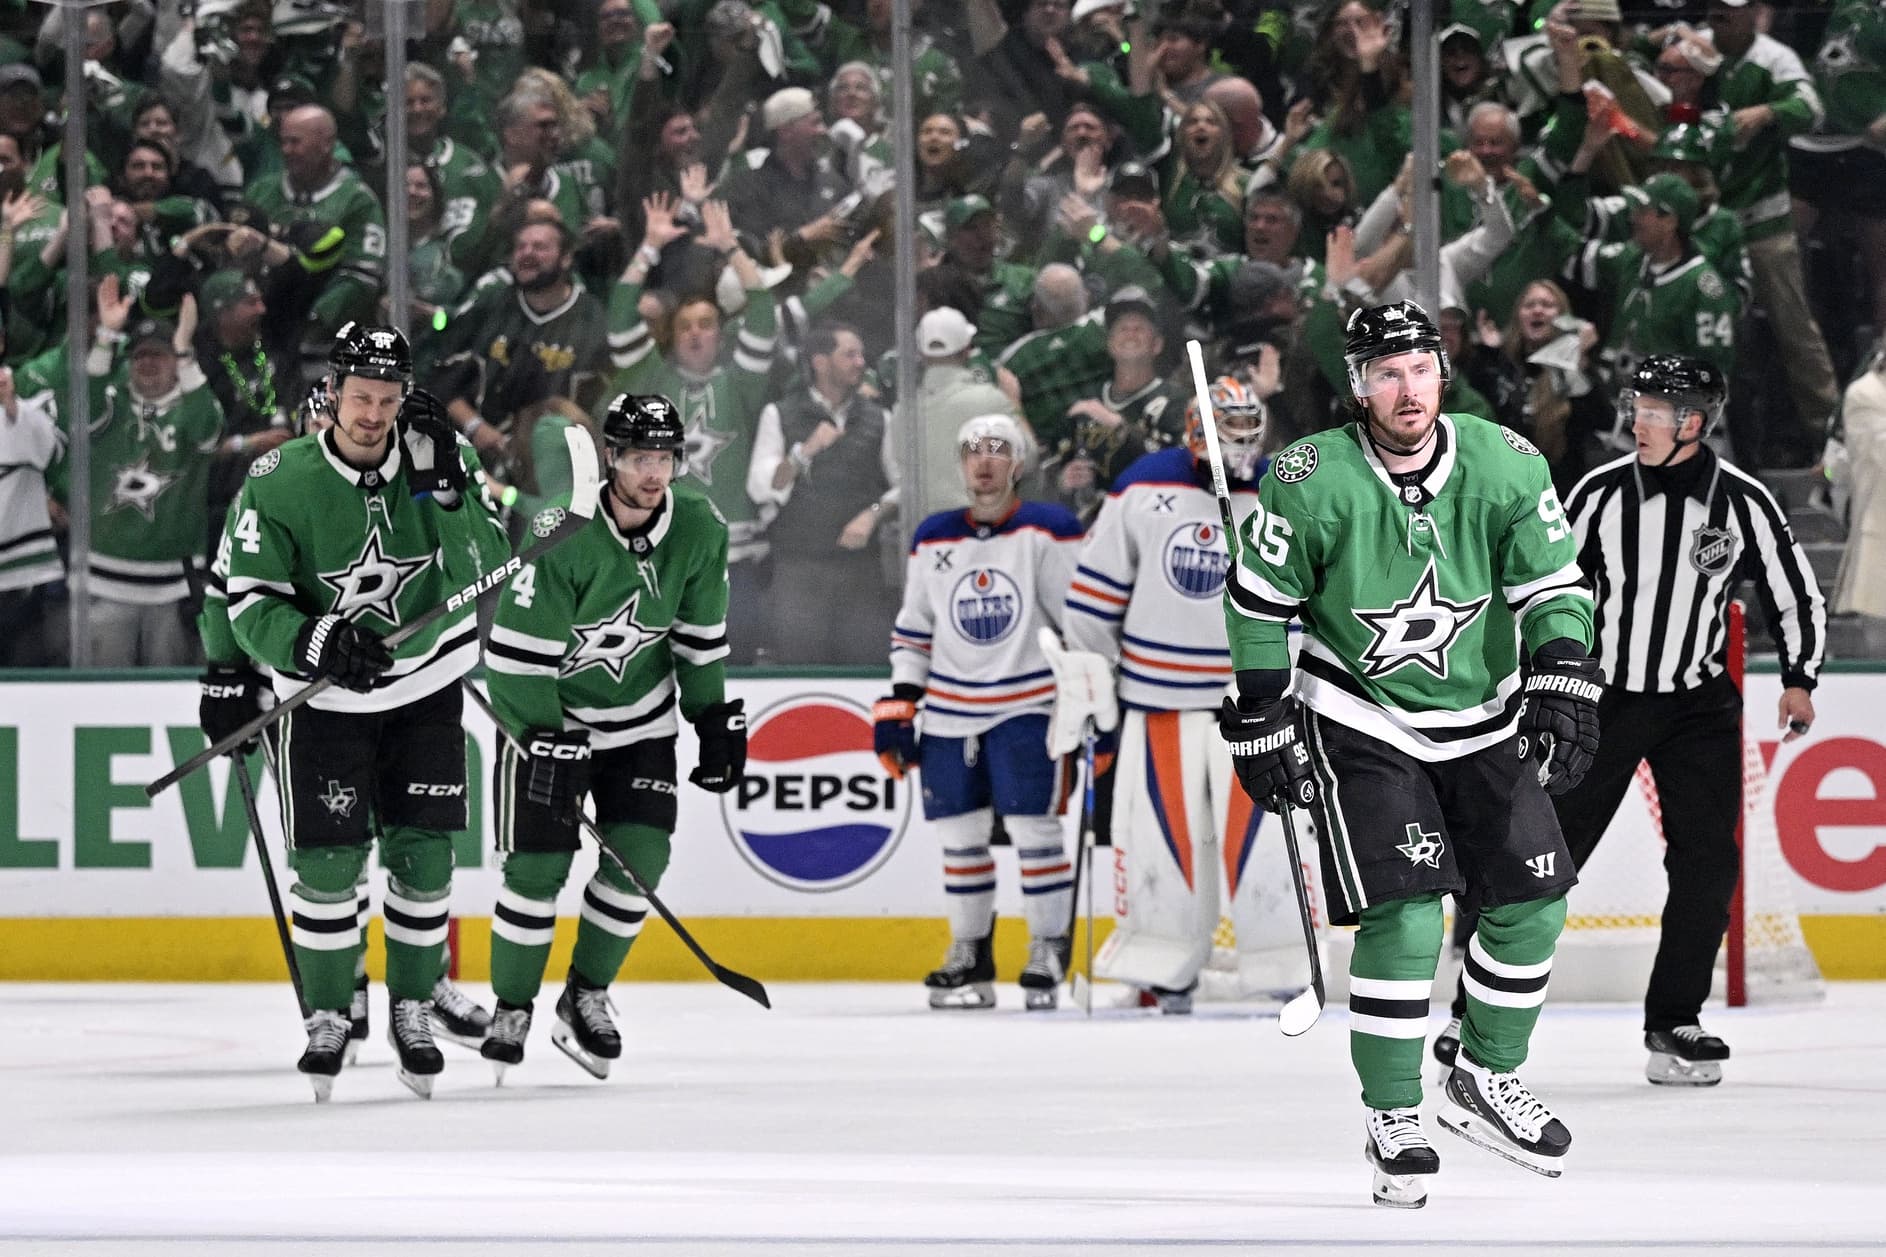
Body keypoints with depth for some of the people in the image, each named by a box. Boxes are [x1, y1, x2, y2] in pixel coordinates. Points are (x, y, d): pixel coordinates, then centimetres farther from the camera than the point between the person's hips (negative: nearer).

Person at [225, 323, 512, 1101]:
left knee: (422, 855, 2)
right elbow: (251, 602, -13)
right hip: (323, 696, -1)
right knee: (326, 862, -5)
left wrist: (444, 485, -29)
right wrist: (317, 642, -30)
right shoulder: (278, 482, -14)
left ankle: (412, 1009, 17)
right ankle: (328, 1015, 11)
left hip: (426, 689, 2)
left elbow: (488, 565, -17)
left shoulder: (439, 458, -9)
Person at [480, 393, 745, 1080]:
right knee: (539, 864, -9)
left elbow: (700, 636, 5)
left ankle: (586, 998, 11)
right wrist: (546, 744, -23)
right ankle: (511, 1010, 7)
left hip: (639, 719, 4)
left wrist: (717, 721, 5)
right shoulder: (563, 536, -26)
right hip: (547, 714, -4)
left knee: (641, 856, -6)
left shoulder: (699, 531, -9)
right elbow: (519, 651, -23)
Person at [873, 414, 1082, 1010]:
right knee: (960, 835, 6)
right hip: (949, 712, 4)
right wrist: (898, 707, 9)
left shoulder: (1048, 531, -5)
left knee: (1034, 827, -9)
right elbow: (913, 629, 15)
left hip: (1026, 706, -4)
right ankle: (970, 956, 16)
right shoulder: (933, 540, 8)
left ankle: (1048, 954, 0)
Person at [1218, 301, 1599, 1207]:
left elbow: (1553, 585, -2)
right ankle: (1393, 1125, -4)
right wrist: (1261, 722, -7)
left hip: (1481, 719, 4)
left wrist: (1563, 688, -15)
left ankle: (1484, 1081, 24)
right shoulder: (1312, 481, -17)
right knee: (1404, 915, -16)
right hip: (1359, 719, -4)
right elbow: (1258, 602, -6)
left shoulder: (1505, 466, -9)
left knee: (1532, 901, 2)